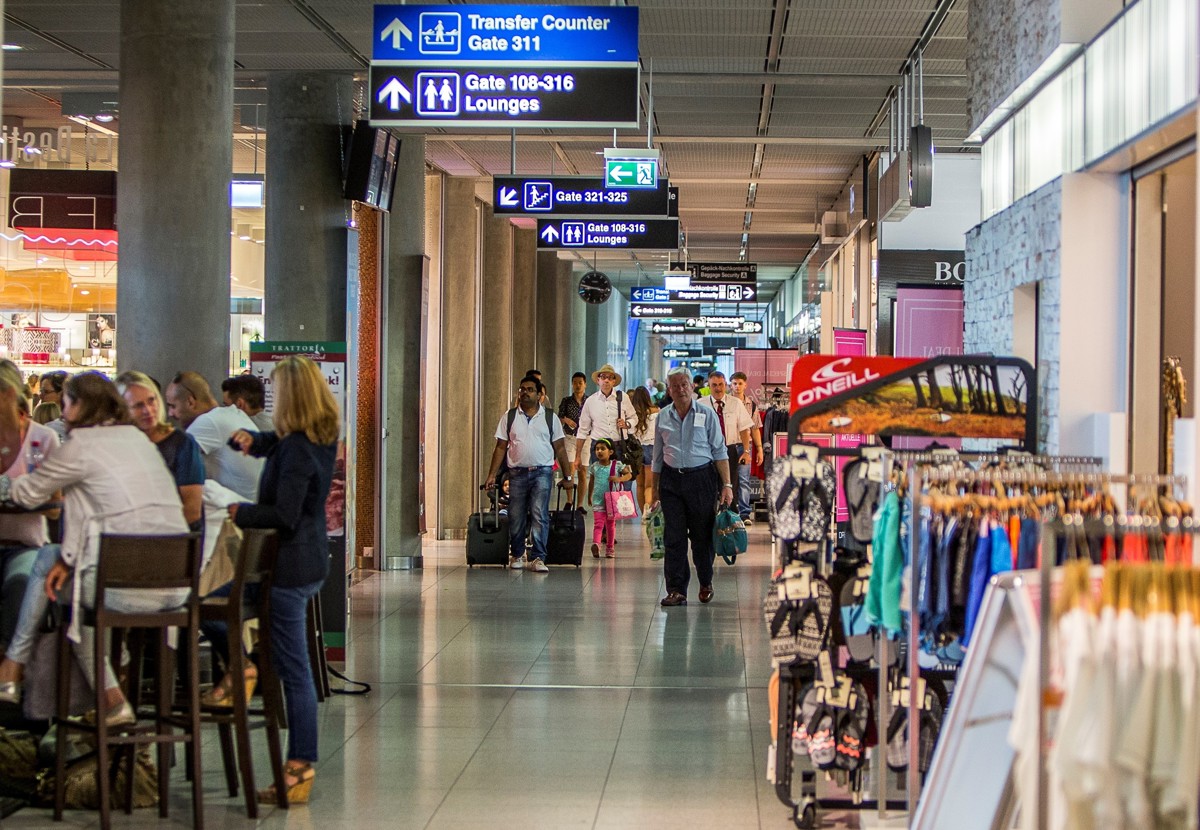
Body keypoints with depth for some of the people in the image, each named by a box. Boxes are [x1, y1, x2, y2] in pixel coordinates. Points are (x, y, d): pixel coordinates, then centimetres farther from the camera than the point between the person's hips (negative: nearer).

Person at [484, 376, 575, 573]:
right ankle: (516, 555, 24)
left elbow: (560, 448, 8)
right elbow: (501, 447, 8)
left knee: (539, 515, -12)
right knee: (516, 518, 5)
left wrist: (567, 477, 5)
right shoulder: (509, 417, 9)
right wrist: (492, 475, 1)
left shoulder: (550, 418, 7)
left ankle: (538, 558, -10)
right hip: (517, 473, 1)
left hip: (542, 472, -1)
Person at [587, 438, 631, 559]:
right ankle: (596, 544, -33)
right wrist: (589, 497, 21)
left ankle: (609, 548, 22)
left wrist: (619, 479, -18)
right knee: (598, 524, -15)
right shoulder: (594, 466, 2)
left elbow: (629, 475, 2)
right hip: (598, 500, -1)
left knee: (611, 524, 12)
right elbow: (591, 482, 14)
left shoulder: (617, 465, -3)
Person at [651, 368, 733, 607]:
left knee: (702, 534, 5)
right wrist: (655, 488, 13)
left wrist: (726, 484, -4)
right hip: (671, 479, 2)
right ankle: (676, 590, 1)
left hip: (702, 478, -2)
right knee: (673, 537, -2)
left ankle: (706, 584, 25)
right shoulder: (662, 417, 9)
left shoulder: (706, 414, 1)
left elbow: (719, 451, 1)